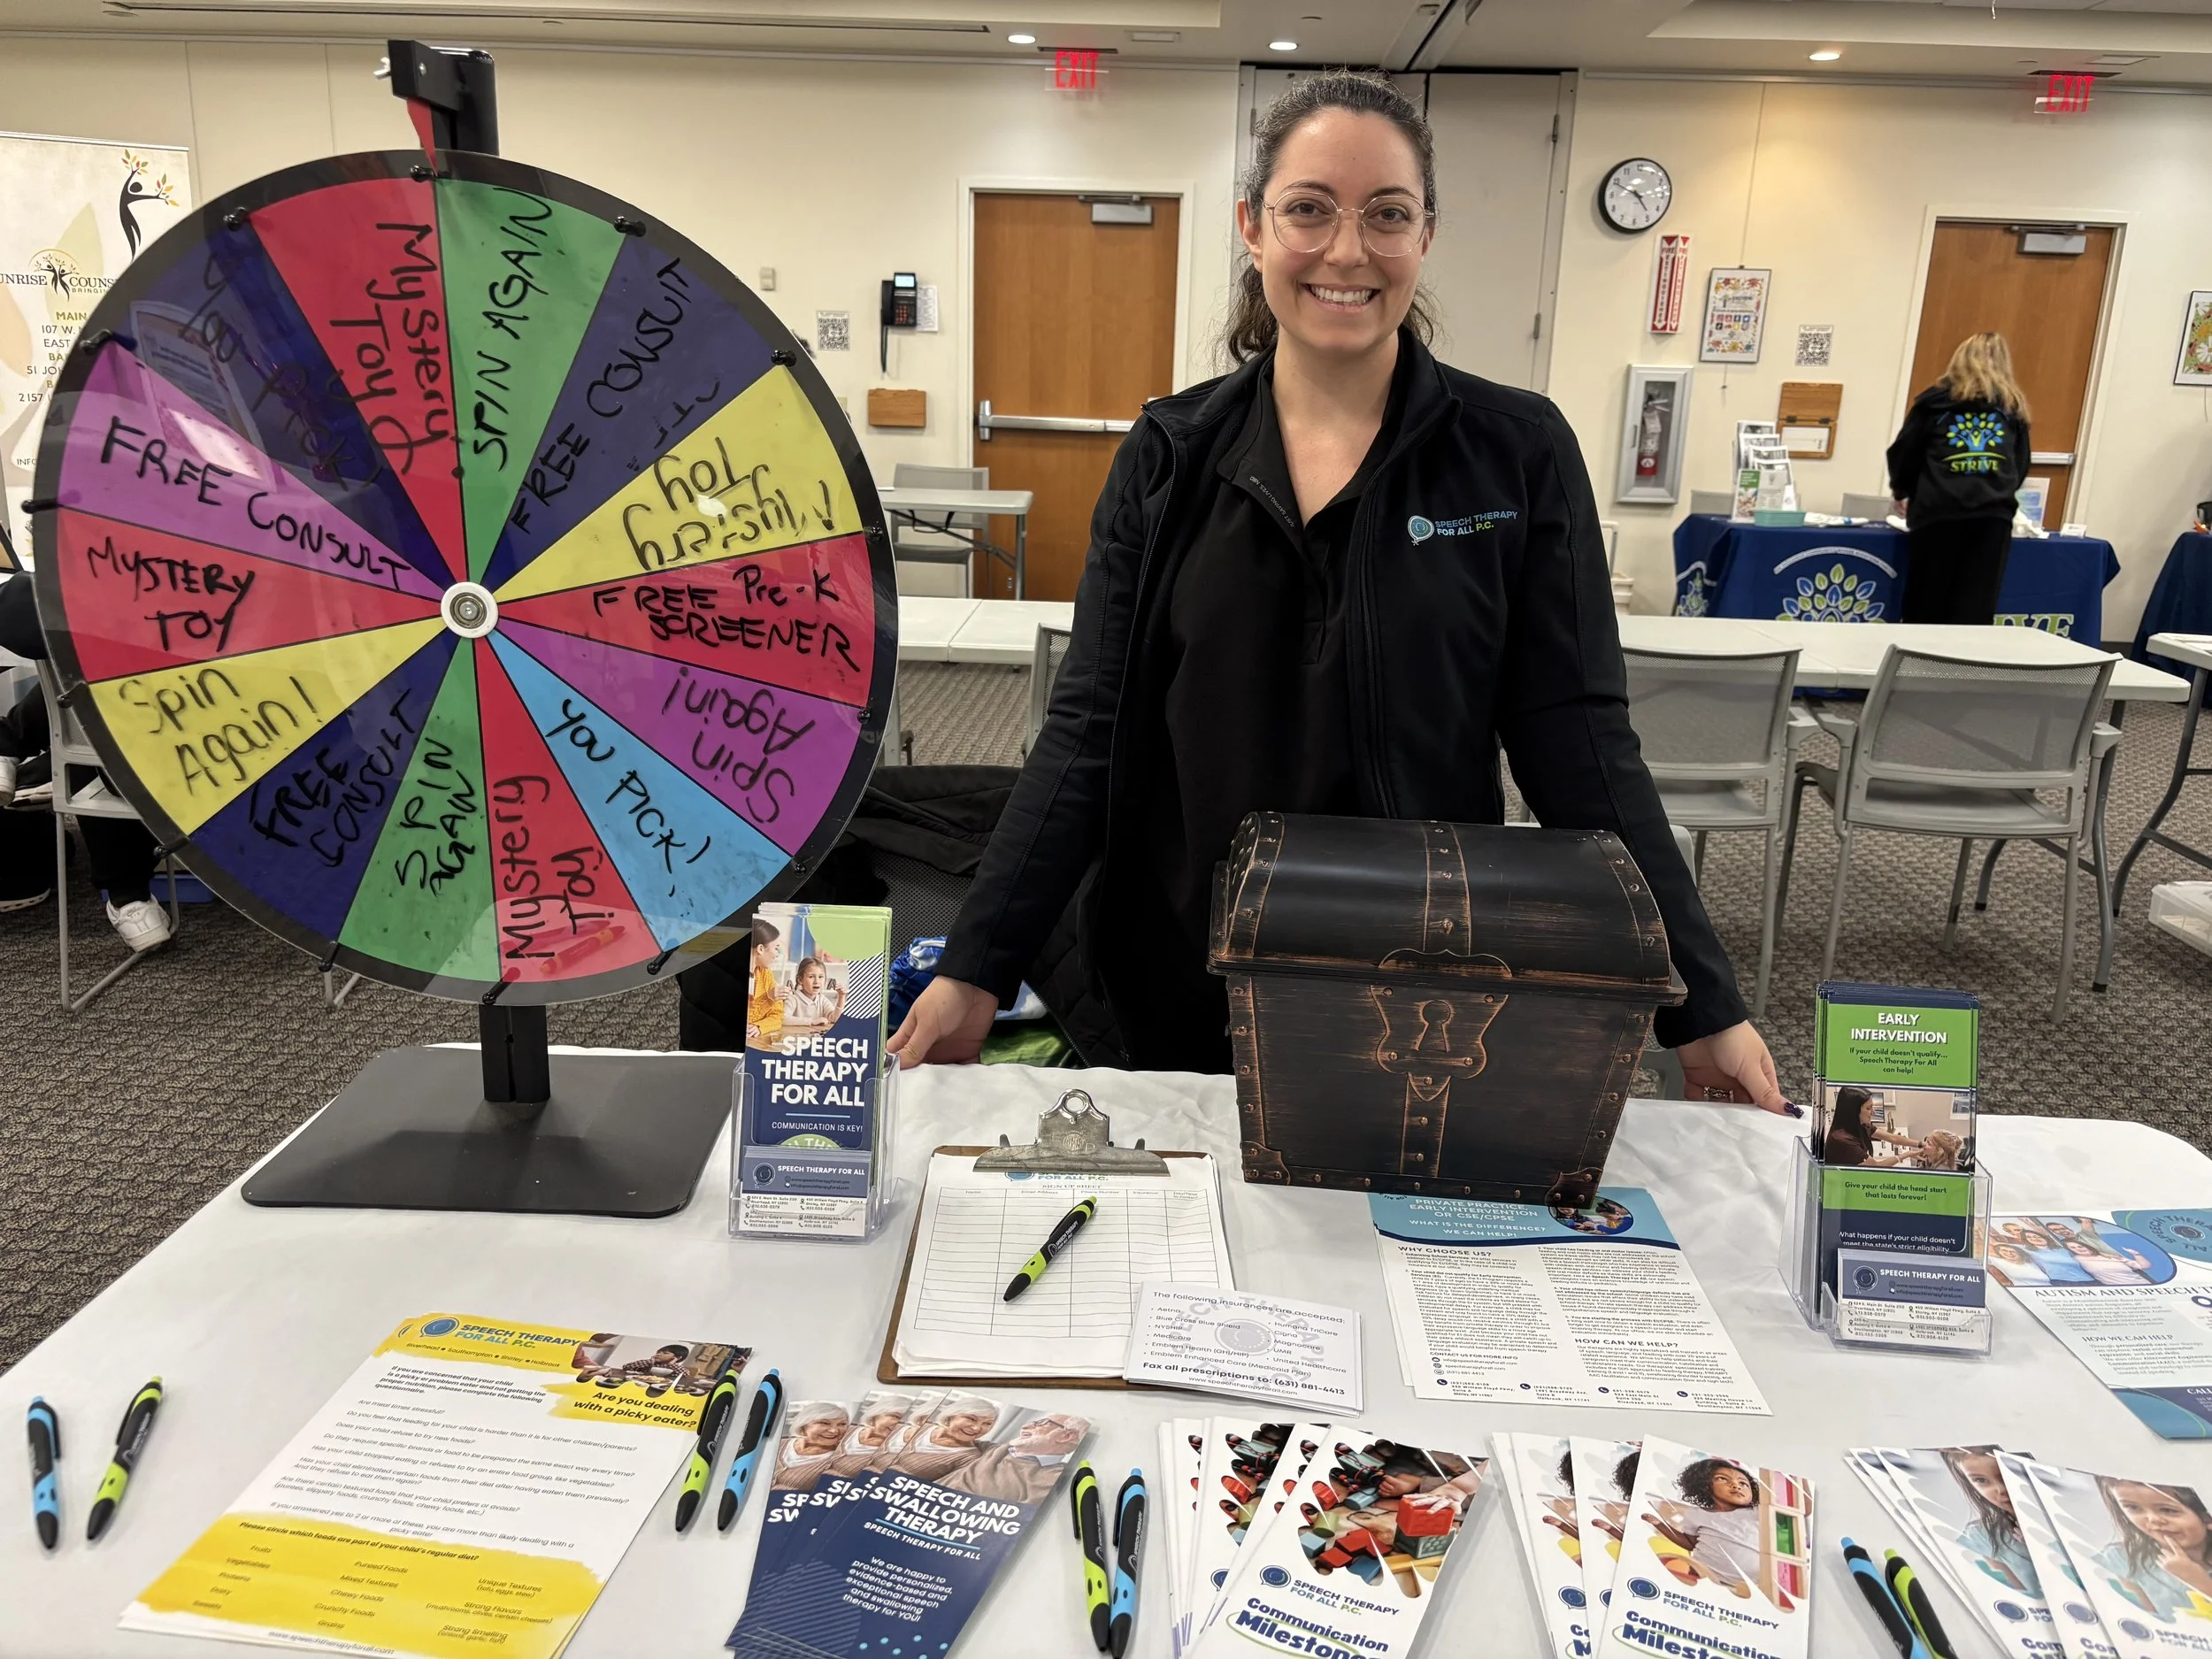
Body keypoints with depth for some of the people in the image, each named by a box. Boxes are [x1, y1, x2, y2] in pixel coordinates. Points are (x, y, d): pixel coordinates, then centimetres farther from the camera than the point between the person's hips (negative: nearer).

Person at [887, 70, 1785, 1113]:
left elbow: (1579, 743, -4)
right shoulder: (1169, 457, -1)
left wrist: (1704, 1011, -8)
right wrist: (976, 970, -10)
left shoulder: (1517, 452, -5)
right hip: (1180, 993, 1)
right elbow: (1089, 731, -3)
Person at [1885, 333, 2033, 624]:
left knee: (1926, 610, 4)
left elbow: (1904, 451, 11)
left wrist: (1902, 491, 30)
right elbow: (2020, 467, 18)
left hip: (1939, 512, -1)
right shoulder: (2013, 406, 18)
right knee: (1974, 615, 0)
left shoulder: (1938, 399, 12)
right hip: (1993, 515, 1)